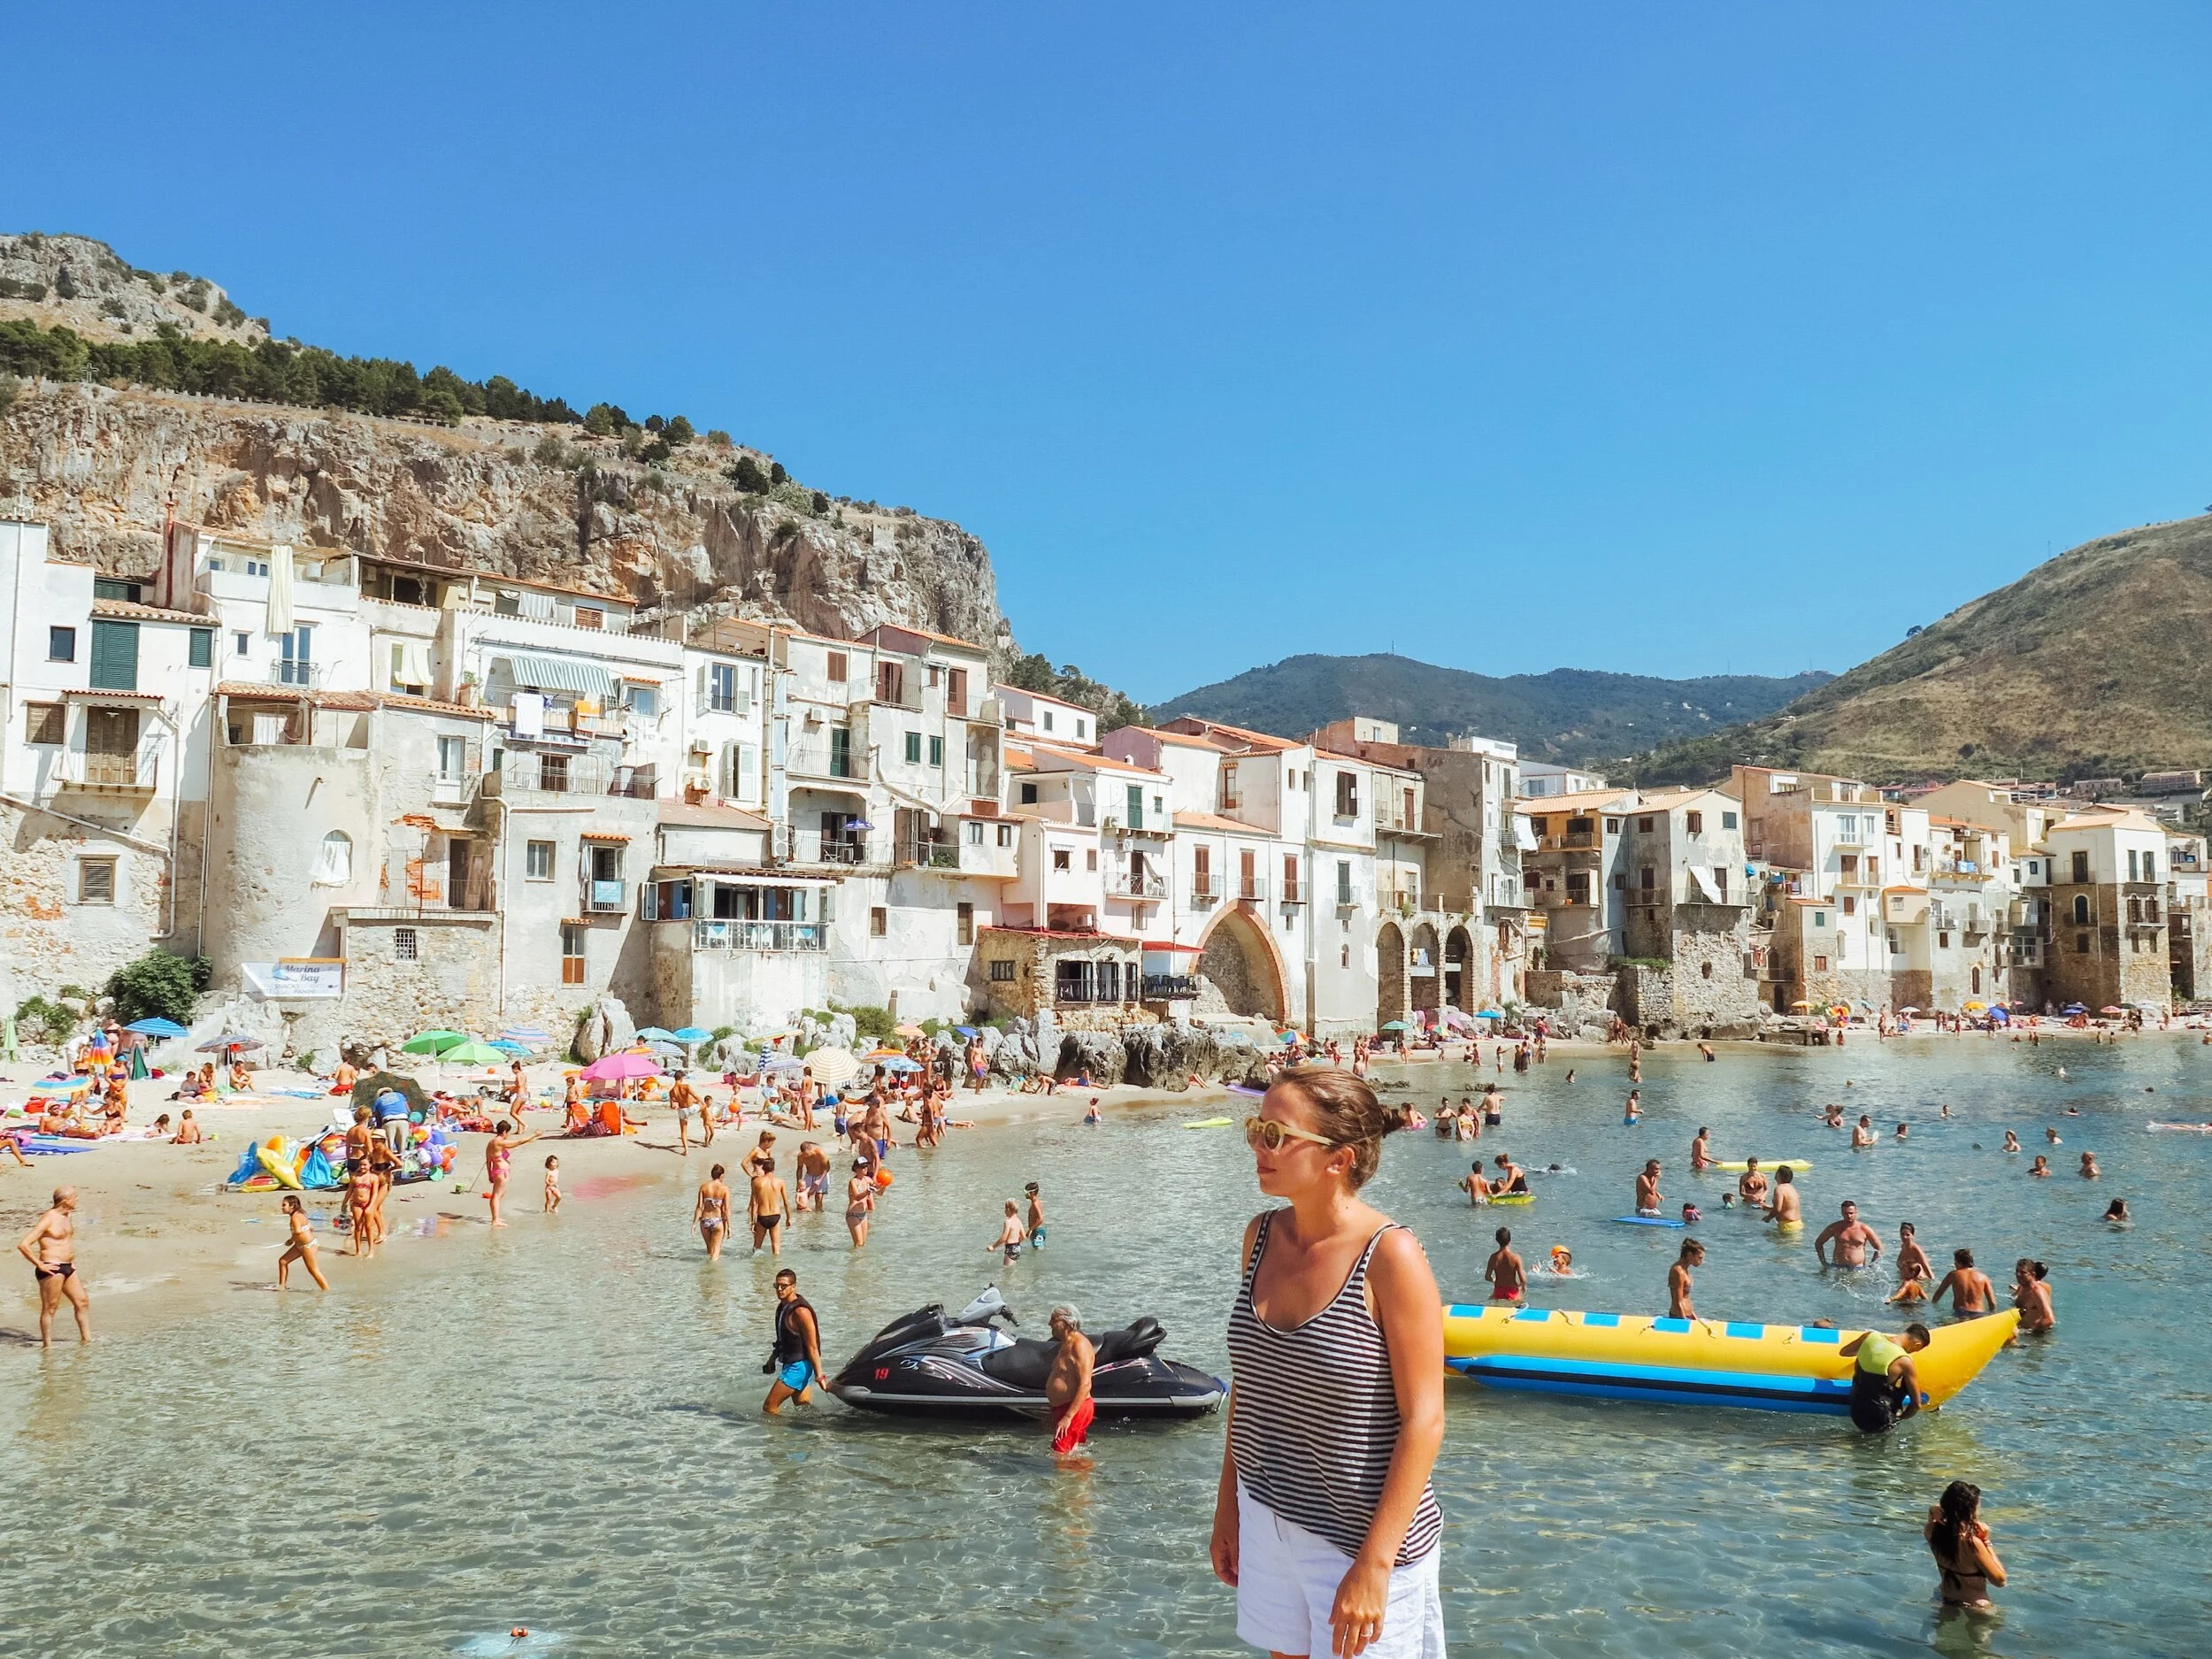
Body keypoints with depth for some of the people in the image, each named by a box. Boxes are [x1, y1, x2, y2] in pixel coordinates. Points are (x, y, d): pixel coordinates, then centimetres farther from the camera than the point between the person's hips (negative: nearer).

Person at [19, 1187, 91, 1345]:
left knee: (82, 1301, 12)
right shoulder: (48, 1219, -16)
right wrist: (39, 1265, -18)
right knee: (50, 1308, -1)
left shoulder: (68, 1216, 10)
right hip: (52, 1270, -9)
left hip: (68, 1267, 9)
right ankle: (47, 1345, 7)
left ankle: (86, 1338, 21)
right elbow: (23, 1244, -21)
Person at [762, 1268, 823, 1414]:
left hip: (799, 1366, -9)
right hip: (790, 1364, 9)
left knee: (769, 1407, -7)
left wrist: (819, 1375, -19)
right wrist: (772, 1358, 21)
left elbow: (812, 1347, -20)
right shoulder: (782, 1306, 8)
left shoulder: (800, 1311, -20)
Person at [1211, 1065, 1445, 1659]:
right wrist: (1228, 1504, 12)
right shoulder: (1262, 1236, 0)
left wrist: (1374, 1565, -18)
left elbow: (1423, 1419, -17)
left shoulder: (1390, 1256, -19)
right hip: (1266, 1519, 6)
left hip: (1361, 1535, -6)